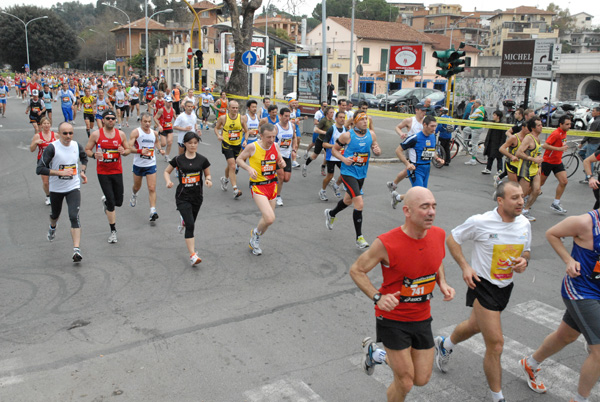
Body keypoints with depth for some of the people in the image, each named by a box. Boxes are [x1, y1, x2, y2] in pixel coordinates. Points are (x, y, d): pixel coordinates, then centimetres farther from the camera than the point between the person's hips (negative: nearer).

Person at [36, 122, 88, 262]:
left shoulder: (76, 146, -4)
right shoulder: (52, 148, -17)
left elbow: (84, 158, 20)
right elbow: (39, 169, -21)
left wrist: (82, 171, 4)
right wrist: (60, 172, -29)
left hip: (73, 187, 1)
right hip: (56, 188, -1)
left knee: (74, 217, -15)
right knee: (55, 214, 22)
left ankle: (76, 249, -17)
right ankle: (52, 227, 59)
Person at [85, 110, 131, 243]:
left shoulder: (121, 134, 2)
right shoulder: (96, 134, -4)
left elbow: (128, 149, 11)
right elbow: (87, 150, 3)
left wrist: (124, 151, -13)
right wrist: (94, 155, -19)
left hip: (117, 171, 3)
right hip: (102, 172, -3)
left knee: (118, 202, 8)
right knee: (111, 203, -4)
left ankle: (105, 201, 46)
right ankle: (113, 230, 10)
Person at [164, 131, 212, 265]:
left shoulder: (202, 160, -1)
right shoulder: (178, 159, -4)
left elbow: (208, 175, 10)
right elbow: (167, 171, 9)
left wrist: (208, 180, -13)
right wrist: (168, 181, -10)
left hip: (197, 196, 3)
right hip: (183, 197, -3)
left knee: (191, 222, 20)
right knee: (190, 225, -15)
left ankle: (184, 220, 60)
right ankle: (192, 255, -15)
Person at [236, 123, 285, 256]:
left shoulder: (275, 146, 0)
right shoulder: (252, 147, -15)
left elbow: (279, 159, 17)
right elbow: (239, 159, -2)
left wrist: (282, 163, -7)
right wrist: (249, 168, -20)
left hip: (272, 185, 6)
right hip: (258, 186, -6)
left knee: (267, 218, 13)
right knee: (270, 218, -21)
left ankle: (253, 242, 38)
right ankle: (256, 233, 12)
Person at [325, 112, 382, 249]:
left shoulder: (371, 135, 0)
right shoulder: (347, 136, -13)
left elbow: (376, 149, 12)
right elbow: (334, 149, -1)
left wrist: (377, 151, -12)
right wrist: (344, 159, -18)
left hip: (361, 174, 6)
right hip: (348, 172, -6)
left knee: (348, 200, 24)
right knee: (359, 204, -17)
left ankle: (331, 214, 54)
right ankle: (359, 237, -7)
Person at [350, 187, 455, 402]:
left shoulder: (438, 235, -8)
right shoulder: (386, 243, -25)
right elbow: (356, 270, -12)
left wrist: (443, 283, -4)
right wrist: (377, 297, -26)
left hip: (422, 318, 6)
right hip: (393, 319, -6)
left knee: (421, 380, 15)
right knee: (405, 383, 2)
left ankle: (377, 354, 38)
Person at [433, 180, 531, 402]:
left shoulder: (524, 224, -3)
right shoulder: (480, 222, -20)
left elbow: (525, 250, 13)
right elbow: (452, 238, -7)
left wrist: (524, 261, -11)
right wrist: (465, 267, -18)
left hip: (505, 287, 7)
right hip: (482, 286, -7)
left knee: (475, 326, 27)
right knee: (495, 344, -8)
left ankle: (444, 345, 57)